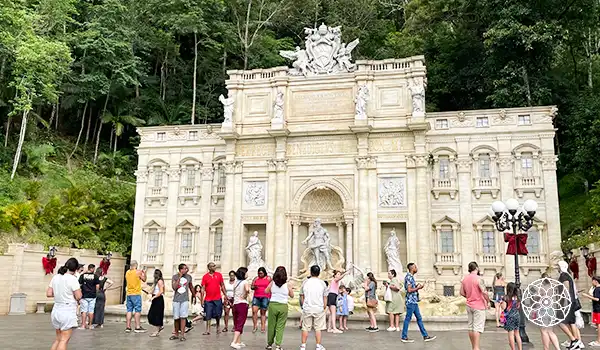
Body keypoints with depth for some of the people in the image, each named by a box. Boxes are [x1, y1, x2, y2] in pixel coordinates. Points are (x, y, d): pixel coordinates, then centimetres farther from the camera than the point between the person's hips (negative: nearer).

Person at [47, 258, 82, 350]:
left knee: (58, 338, 19)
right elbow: (78, 297, -14)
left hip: (56, 310, 7)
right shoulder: (72, 279, -15)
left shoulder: (55, 277, 6)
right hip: (68, 312, -7)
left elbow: (48, 294, 8)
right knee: (64, 340, -1)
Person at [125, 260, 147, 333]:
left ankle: (128, 327, 6)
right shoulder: (138, 272, -8)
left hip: (129, 294, 6)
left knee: (129, 310, 7)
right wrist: (144, 273, 20)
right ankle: (137, 327, -5)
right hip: (136, 294, -6)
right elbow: (144, 279, 2)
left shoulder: (127, 272, 9)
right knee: (137, 310, -3)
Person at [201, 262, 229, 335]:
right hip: (208, 299, -1)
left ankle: (218, 327, 28)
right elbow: (203, 288, -2)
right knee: (208, 315, 0)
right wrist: (202, 299, -5)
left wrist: (225, 295, 6)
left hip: (217, 299, 1)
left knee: (218, 314, 7)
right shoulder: (205, 276, -2)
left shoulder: (219, 275, 3)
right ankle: (208, 329, 7)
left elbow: (222, 286, 9)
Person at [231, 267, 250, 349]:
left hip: (235, 304, 7)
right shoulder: (245, 282, -7)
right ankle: (234, 342, -15)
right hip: (242, 304, -6)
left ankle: (239, 342, 21)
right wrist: (246, 295, -10)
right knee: (240, 324, -5)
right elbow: (247, 289, -27)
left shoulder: (236, 282, 12)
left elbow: (234, 294, 12)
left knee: (236, 324, 14)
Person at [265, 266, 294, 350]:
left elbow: (266, 291, 9)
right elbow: (292, 295, 5)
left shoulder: (272, 283, -3)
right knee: (280, 327, 4)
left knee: (271, 325, 12)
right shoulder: (287, 285, -6)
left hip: (273, 305, 1)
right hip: (283, 306, -1)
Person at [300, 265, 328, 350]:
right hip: (319, 308, -1)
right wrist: (324, 308, 12)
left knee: (305, 328, 8)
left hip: (307, 309, 1)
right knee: (318, 328, 7)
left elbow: (302, 297, 7)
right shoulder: (322, 283, -2)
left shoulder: (305, 282, 1)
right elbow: (325, 298, 1)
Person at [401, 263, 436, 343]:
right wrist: (418, 288, -9)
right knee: (408, 319, -3)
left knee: (419, 318, 10)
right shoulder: (409, 277, -15)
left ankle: (425, 336, 14)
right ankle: (404, 337, 4)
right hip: (411, 301, -10)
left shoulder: (411, 277, 16)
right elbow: (409, 290, -21)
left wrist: (417, 286, 8)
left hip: (414, 301, 10)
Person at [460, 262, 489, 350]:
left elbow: (462, 292, 9)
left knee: (471, 327, 11)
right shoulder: (478, 279, -15)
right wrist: (488, 301, -4)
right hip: (479, 306, -6)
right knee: (478, 327, -4)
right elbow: (484, 292, -19)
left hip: (469, 305, 6)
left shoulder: (465, 279, 4)